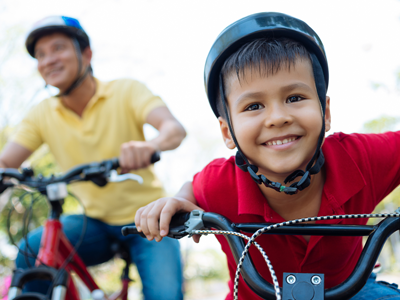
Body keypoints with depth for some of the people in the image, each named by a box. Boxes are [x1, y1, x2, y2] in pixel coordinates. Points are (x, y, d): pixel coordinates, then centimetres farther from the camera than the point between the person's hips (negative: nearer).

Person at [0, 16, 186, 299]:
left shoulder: (126, 91, -12)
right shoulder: (42, 115, -1)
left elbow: (174, 128, -27)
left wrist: (149, 146, -51)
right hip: (96, 222, 3)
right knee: (32, 250, -23)